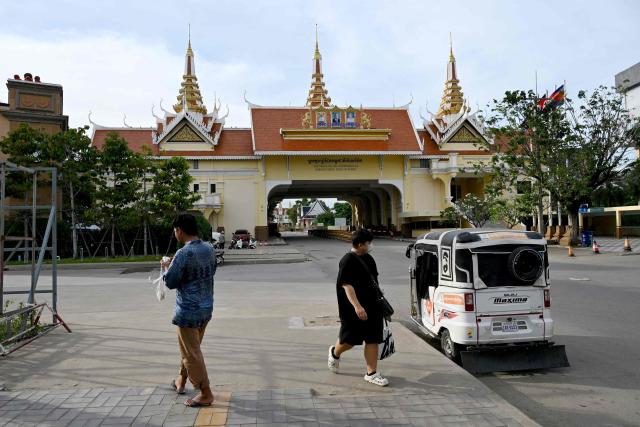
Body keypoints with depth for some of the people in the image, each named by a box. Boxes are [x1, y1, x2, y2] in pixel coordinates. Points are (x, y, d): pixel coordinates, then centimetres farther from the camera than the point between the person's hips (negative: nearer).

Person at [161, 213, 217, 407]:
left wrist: (167, 267, 5)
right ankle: (181, 381, 42)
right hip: (206, 308, 8)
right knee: (189, 347, 25)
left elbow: (170, 282, -16)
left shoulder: (183, 254, -22)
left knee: (192, 353, 5)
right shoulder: (210, 249, 2)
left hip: (188, 311, -8)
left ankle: (205, 394, 12)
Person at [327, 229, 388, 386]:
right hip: (353, 309, -8)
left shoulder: (368, 259, 11)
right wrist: (357, 306, -29)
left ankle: (371, 373, 14)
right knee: (350, 339, 6)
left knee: (373, 339, 6)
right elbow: (347, 285, -22)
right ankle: (335, 353, 37)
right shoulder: (348, 261, -16)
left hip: (371, 306, 8)